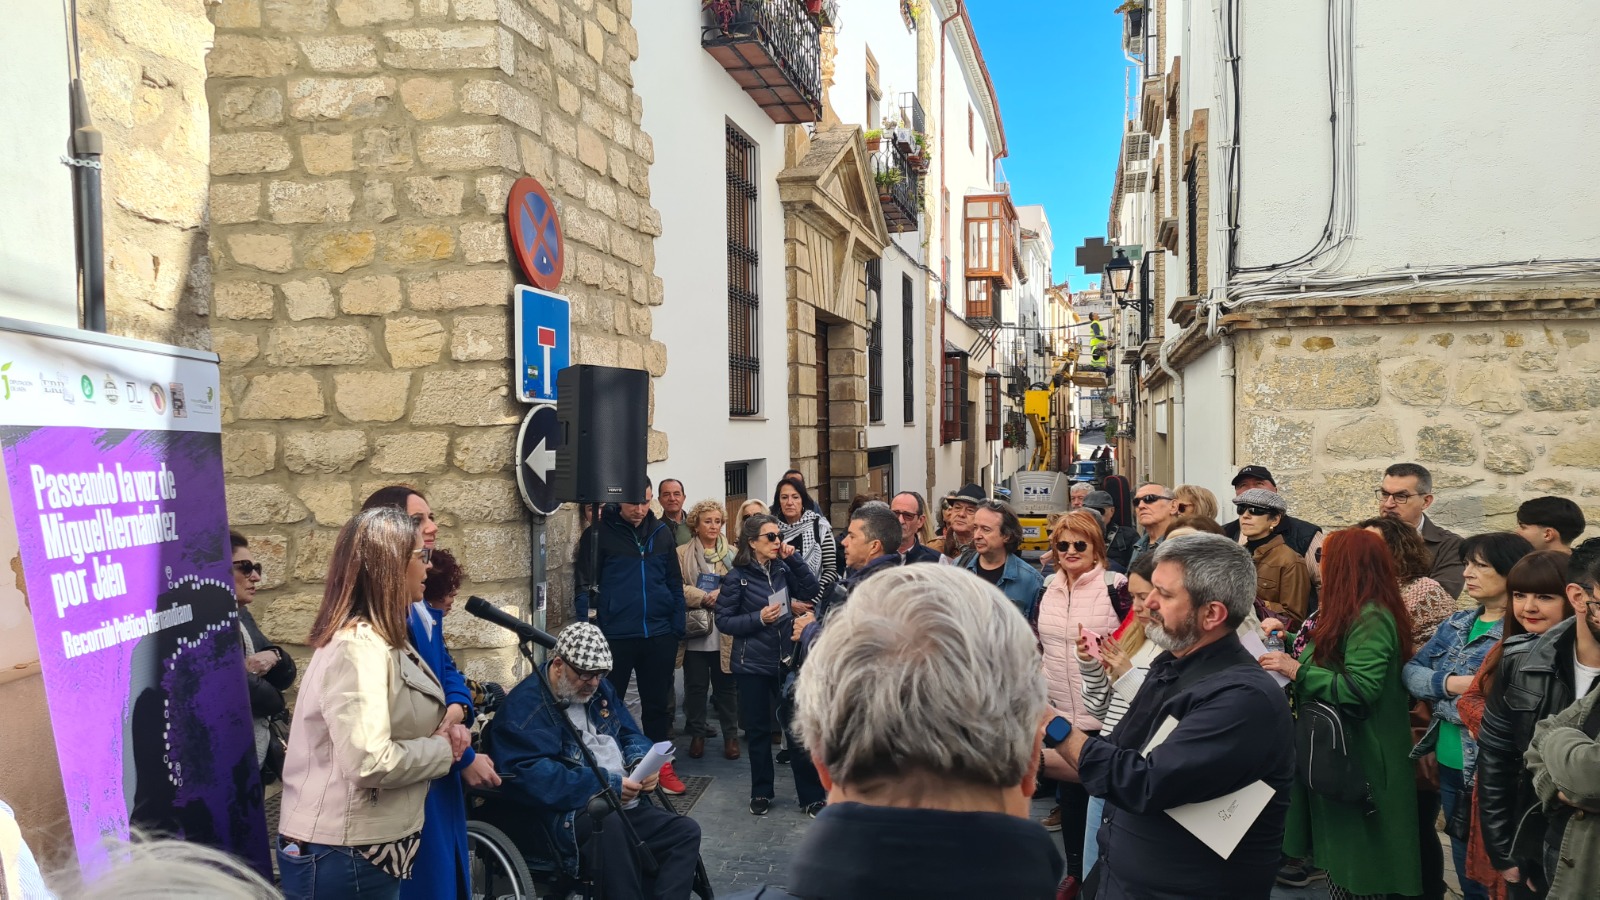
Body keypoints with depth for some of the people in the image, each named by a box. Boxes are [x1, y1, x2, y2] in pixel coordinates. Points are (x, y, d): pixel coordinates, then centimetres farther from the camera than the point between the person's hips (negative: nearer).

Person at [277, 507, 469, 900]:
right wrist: (443, 748, -15)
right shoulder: (359, 645, -21)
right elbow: (370, 762, -30)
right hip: (343, 856, -10)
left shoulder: (380, 639, 10)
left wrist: (441, 732, 0)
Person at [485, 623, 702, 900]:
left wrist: (642, 763, -5)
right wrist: (606, 785, -23)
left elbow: (630, 735, 21)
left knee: (687, 831, -7)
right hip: (569, 815, -8)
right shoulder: (524, 707, -11)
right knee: (610, 823, -39)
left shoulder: (600, 688, 15)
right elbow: (531, 776, -23)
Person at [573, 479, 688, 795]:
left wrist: (678, 627, 5)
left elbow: (675, 583, 10)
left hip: (659, 635, 3)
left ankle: (661, 764, 25)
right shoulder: (599, 534, -5)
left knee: (658, 703, 13)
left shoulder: (662, 532, 7)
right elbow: (584, 584, -6)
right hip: (615, 635, -3)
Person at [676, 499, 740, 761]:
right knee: (695, 686, 7)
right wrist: (705, 598, -17)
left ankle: (731, 735, 19)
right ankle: (697, 734, 22)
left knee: (726, 685, 7)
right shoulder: (682, 554, 3)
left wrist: (723, 595, -17)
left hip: (725, 633, 1)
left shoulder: (732, 554, 7)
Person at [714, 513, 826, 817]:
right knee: (758, 730, 10)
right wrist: (759, 618, -20)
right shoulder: (737, 577, -8)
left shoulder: (782, 568, 3)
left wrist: (794, 558, -9)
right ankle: (761, 792, 26)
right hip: (753, 665, -2)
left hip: (787, 661, 3)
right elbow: (723, 620, -7)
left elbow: (811, 590, -2)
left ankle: (811, 795, 12)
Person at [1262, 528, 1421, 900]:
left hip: (1358, 761, -10)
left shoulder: (1370, 619, -20)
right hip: (1338, 755, 10)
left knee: (1356, 862, 1)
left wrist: (1297, 670, -23)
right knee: (1340, 856, 16)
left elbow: (1360, 689, -27)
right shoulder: (1351, 614, 11)